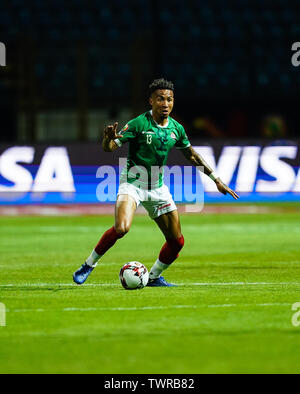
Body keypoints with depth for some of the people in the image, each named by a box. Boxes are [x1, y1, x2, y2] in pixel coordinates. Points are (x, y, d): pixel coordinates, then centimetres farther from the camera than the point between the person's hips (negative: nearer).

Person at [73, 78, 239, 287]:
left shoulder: (176, 129, 3)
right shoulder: (138, 124, -13)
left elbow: (192, 155, 19)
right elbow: (109, 147, -14)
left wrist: (217, 180, 20)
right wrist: (109, 138, -39)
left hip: (157, 187, 6)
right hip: (133, 183, -6)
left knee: (177, 241, 2)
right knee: (122, 228, -30)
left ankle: (154, 277, 25)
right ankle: (89, 265, -11)